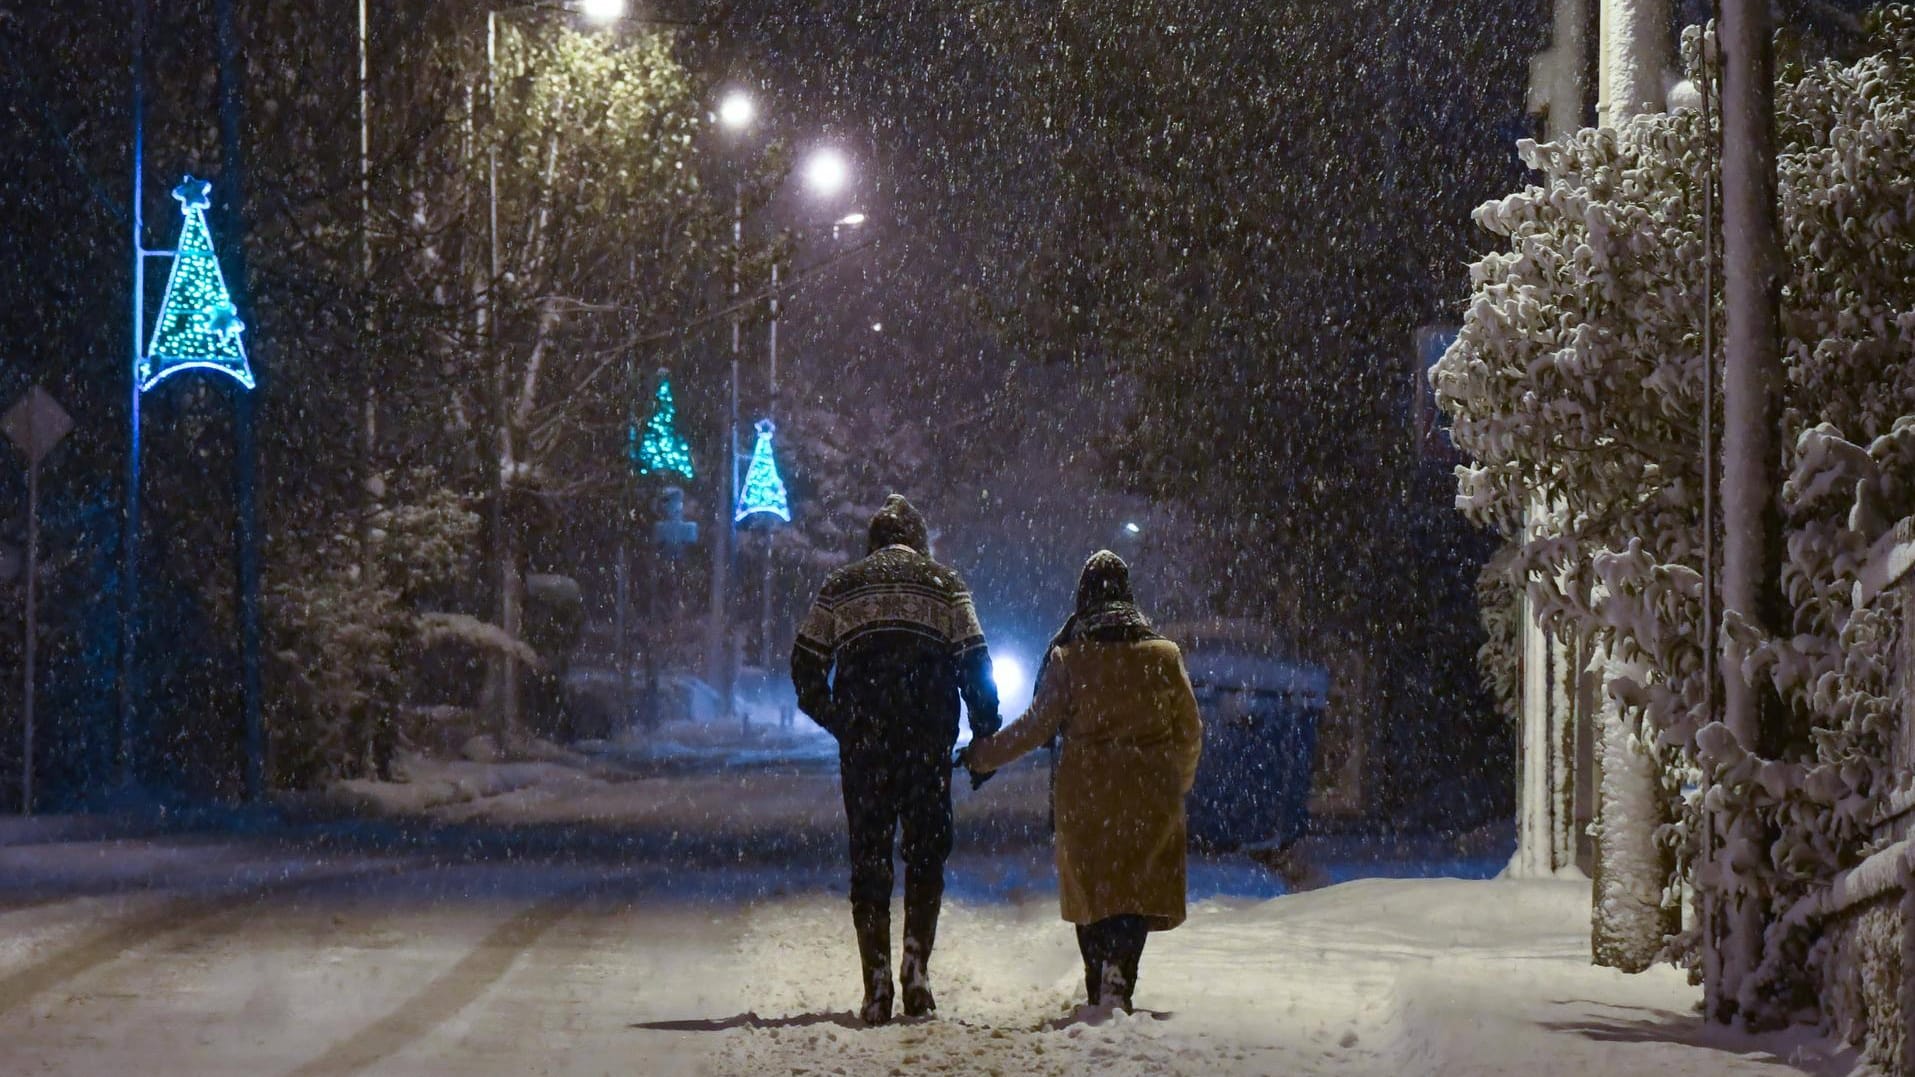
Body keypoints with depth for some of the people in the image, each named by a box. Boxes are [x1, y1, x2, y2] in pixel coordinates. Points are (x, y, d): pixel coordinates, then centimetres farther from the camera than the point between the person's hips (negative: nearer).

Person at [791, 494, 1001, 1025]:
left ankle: (877, 986, 0)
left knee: (868, 857, 5)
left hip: (862, 745, 1)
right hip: (928, 744, -1)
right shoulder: (944, 585, 7)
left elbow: (805, 667, 8)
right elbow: (975, 667, 1)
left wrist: (837, 722, 18)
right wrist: (986, 737, 7)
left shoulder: (840, 587, 11)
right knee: (927, 852, 10)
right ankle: (916, 971, -3)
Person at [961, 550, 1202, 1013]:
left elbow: (1038, 724, -3)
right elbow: (1190, 731, 8)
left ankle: (1100, 992, 8)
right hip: (1151, 793, 0)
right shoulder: (1164, 655, 2)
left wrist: (983, 755, 10)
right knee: (1141, 887, 0)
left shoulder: (1068, 657, -2)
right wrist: (1180, 781, 25)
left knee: (1091, 888, 11)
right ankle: (1120, 964, -24)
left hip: (1085, 792, 0)